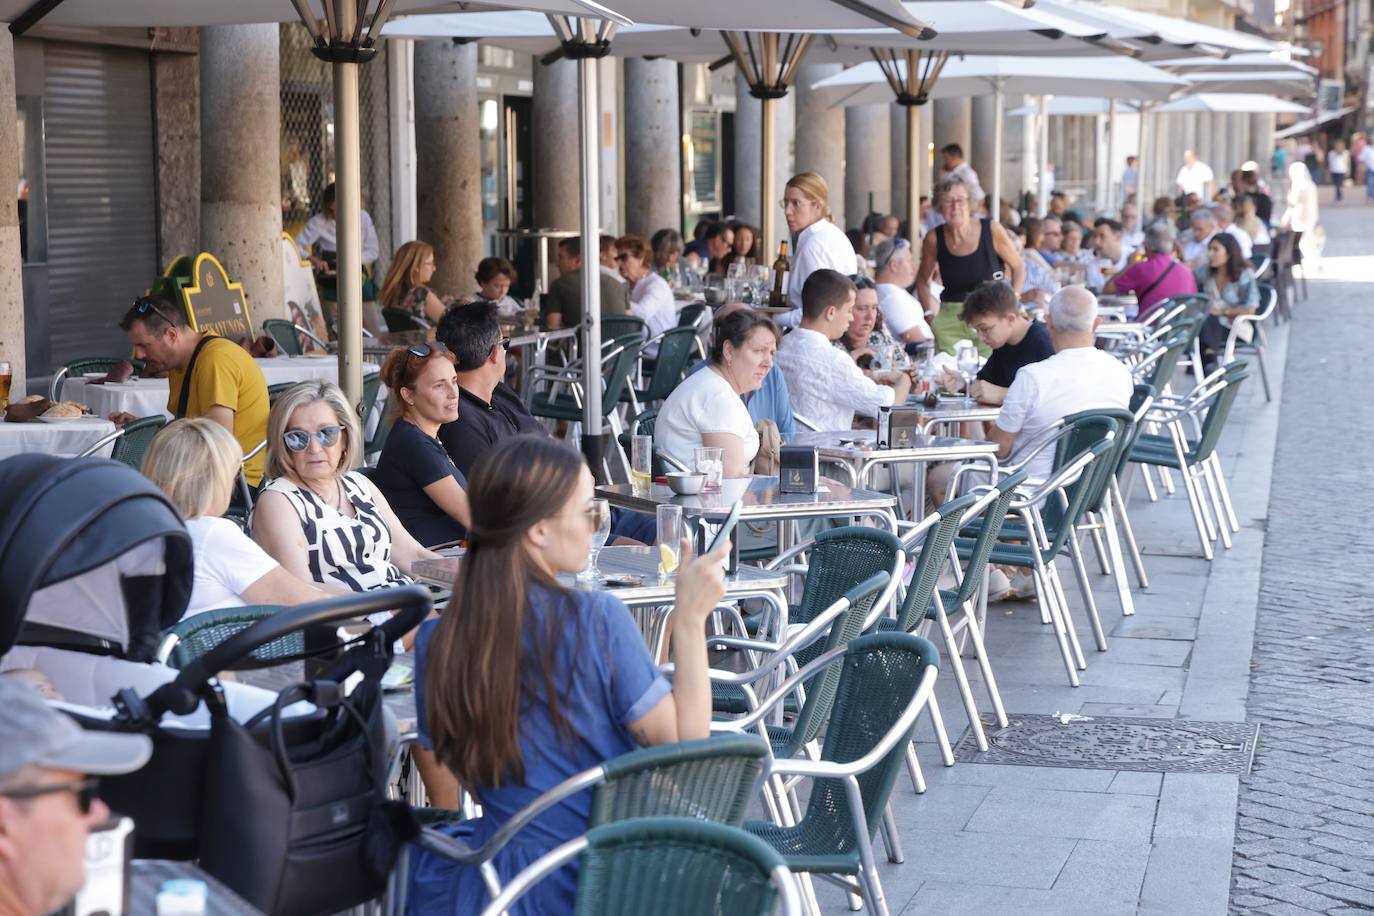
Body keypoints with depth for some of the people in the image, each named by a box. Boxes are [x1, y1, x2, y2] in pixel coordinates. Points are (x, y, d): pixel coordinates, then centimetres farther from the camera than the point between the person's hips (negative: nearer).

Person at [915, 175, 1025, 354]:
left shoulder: (992, 231, -5)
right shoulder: (934, 240, -2)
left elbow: (1018, 267, 8)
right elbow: (923, 280, 15)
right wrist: (929, 313, 4)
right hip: (949, 319, 1)